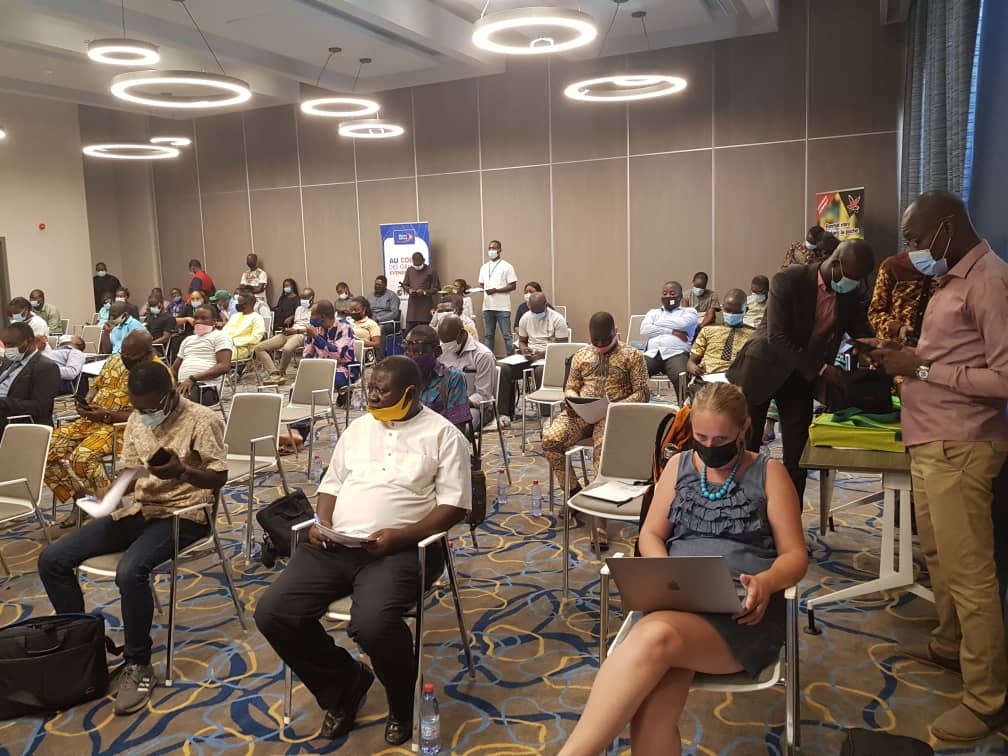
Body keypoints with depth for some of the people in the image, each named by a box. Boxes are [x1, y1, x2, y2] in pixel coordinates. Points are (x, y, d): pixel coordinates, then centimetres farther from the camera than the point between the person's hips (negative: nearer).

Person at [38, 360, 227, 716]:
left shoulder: (202, 420, -12)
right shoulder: (136, 420, 8)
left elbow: (219, 477, -12)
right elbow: (130, 472, 15)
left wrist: (182, 472, -31)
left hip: (182, 514, -7)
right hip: (139, 509, 7)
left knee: (130, 571, -34)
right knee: (52, 558, -6)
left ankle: (138, 666, -14)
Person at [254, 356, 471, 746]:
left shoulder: (443, 434, -1)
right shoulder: (358, 427, 17)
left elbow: (454, 505, -6)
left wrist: (401, 535, -19)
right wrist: (322, 521, -1)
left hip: (397, 550, -6)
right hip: (333, 544, 6)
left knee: (373, 625, -32)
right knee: (272, 613, -12)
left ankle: (402, 703, 4)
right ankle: (345, 682, 13)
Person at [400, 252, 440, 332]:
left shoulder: (431, 271, -1)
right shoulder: (409, 270, 13)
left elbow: (436, 287, -1)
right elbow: (404, 285, 19)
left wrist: (425, 292, -15)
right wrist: (409, 290, -3)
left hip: (426, 304, -4)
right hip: (412, 304, 4)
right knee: (409, 328, 0)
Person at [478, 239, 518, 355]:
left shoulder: (506, 266, -2)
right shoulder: (484, 267, 16)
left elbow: (513, 286, -6)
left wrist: (496, 290, -15)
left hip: (502, 307, -5)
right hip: (487, 306, 5)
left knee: (506, 335, -3)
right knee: (488, 335, 9)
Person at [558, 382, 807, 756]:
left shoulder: (769, 472, 8)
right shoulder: (679, 465, 16)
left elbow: (795, 555, 5)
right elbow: (651, 534, 15)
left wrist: (766, 582, -18)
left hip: (742, 609, -2)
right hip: (676, 597, 3)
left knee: (654, 638, -37)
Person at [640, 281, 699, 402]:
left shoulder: (689, 311, 21)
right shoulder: (653, 312, 28)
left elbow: (683, 324, -4)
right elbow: (644, 330, 8)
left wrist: (657, 324, 8)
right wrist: (671, 331, 0)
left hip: (676, 353, -2)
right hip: (651, 354, 2)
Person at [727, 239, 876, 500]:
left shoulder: (851, 293, -4)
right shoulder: (788, 281, -21)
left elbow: (863, 333, 6)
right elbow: (777, 337, -25)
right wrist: (821, 369, -29)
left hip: (802, 377, 5)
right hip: (764, 368, -5)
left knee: (797, 456, 4)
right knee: (746, 450, 2)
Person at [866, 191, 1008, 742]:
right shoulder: (952, 280, 15)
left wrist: (920, 369, -18)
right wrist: (905, 357, 6)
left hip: (959, 448, -10)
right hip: (930, 443, 10)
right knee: (938, 556, 22)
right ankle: (950, 644, 40)